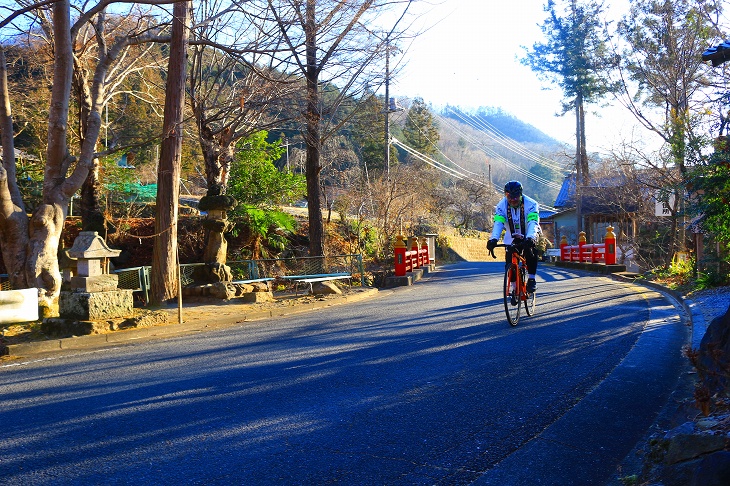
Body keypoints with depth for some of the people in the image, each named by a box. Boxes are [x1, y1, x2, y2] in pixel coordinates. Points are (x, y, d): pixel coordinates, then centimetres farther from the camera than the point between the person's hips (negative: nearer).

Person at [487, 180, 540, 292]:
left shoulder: (531, 204, -25)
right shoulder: (501, 205, -18)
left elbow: (533, 223, -37)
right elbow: (498, 223, -30)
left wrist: (530, 238, -56)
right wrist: (493, 239, -47)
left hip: (528, 236, -2)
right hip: (512, 237, 3)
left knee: (530, 251, -30)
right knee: (510, 262, -9)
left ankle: (531, 279, -18)